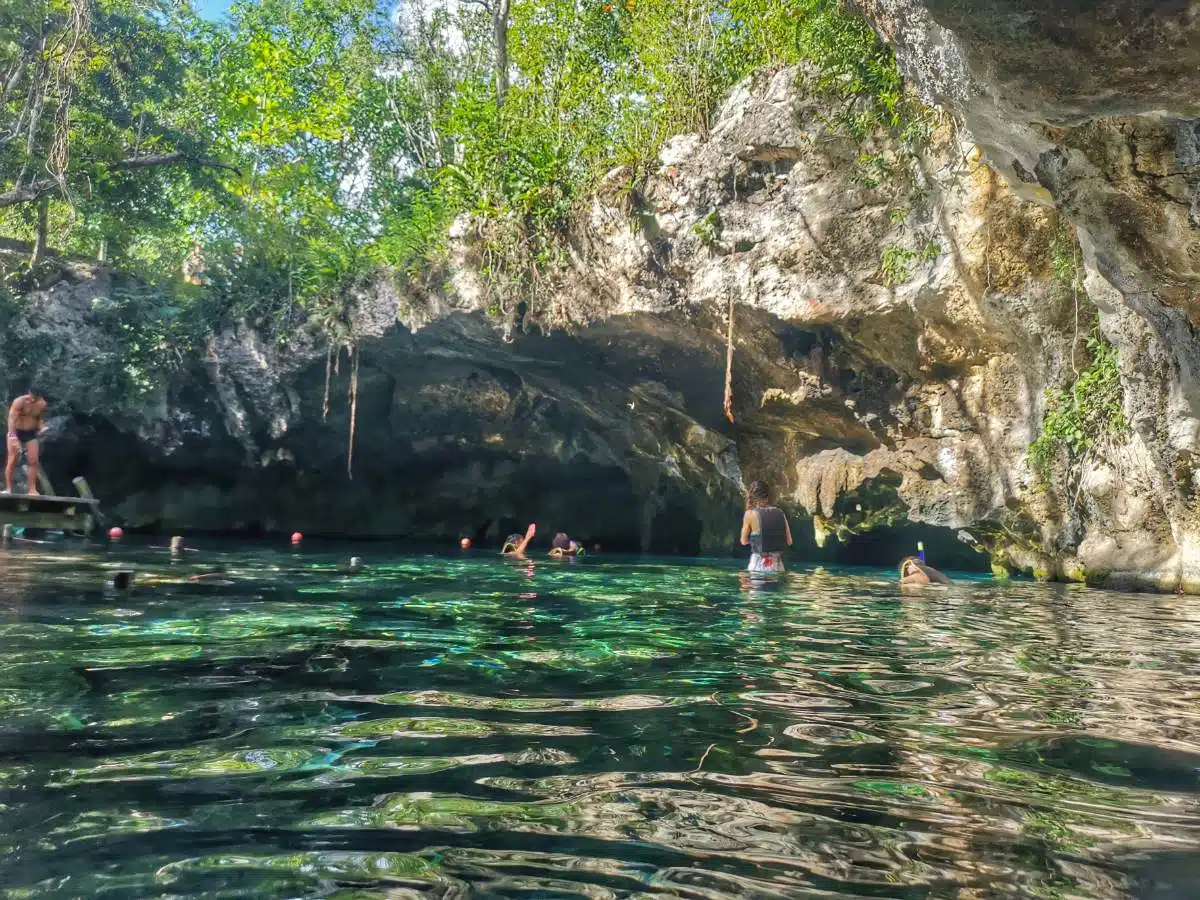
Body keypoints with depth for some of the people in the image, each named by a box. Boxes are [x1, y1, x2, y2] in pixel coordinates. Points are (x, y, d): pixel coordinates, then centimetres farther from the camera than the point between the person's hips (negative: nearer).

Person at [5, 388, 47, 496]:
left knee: (33, 461, -5)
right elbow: (12, 419, -25)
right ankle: (8, 488, -2)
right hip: (16, 432, -3)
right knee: (12, 461, -6)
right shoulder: (19, 402, -18)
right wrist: (13, 437, -34)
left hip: (31, 434, 3)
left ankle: (32, 489, -2)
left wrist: (40, 428, -5)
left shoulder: (42, 404, -4)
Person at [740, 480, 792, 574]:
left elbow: (744, 541, 7)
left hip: (759, 566, -4)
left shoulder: (750, 514, -3)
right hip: (778, 566, 4)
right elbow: (789, 542, 9)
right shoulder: (780, 512, 7)